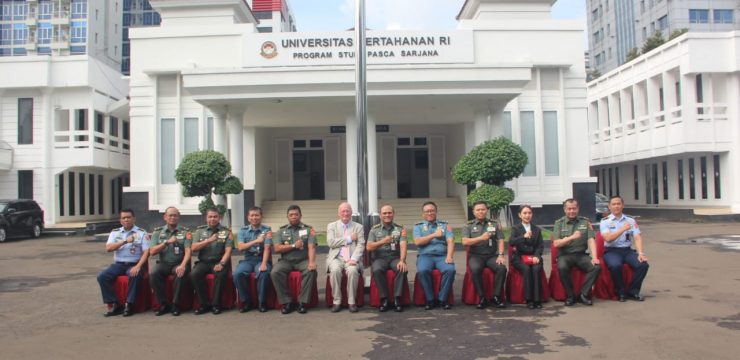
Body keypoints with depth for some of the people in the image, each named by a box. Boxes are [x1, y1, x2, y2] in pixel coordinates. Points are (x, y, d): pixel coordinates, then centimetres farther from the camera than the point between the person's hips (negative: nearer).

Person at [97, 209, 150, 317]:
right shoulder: (115, 232, 14)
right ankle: (114, 304, -12)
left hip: (134, 264, -3)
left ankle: (129, 305, -22)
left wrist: (138, 266, -21)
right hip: (118, 264, 4)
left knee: (135, 275, -35)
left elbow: (146, 252, -5)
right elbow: (108, 248, -1)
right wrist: (125, 241, -13)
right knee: (102, 276, -20)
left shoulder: (141, 233, 4)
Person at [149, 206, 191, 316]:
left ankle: (175, 305, -18)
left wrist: (183, 265, -25)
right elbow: (152, 251, 2)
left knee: (180, 273, -34)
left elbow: (188, 251, -8)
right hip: (164, 263, 2)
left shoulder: (185, 232, 5)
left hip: (179, 263, -2)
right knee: (153, 273, -29)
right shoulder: (158, 232, 11)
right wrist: (167, 242, -11)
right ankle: (163, 305, -15)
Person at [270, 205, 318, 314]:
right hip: (286, 261, 1)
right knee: (275, 272, -27)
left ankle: (302, 302, -21)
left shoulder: (308, 229, 8)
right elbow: (276, 249, 2)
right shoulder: (282, 230, 13)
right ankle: (286, 302, -16)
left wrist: (312, 262, -24)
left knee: (311, 271, -32)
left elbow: (311, 247, -6)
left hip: (303, 260, -1)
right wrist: (293, 245, -8)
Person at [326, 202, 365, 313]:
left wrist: (354, 259, -15)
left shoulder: (358, 227, 14)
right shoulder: (331, 226, 14)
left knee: (353, 271, -33)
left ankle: (352, 302, -19)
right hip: (336, 258, 0)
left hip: (352, 259, 0)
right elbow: (330, 242, -2)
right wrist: (349, 239, -5)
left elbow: (361, 245, 2)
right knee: (335, 270, -32)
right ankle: (337, 301, -19)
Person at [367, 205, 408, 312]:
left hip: (395, 257, 0)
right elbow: (369, 247, 3)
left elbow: (403, 246, -6)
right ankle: (384, 299, -23)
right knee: (377, 270, -33)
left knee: (403, 269, -32)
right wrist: (382, 241, -10)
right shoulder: (374, 230, 12)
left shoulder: (400, 229, 9)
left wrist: (402, 260, -22)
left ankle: (397, 299, -25)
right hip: (380, 258, 0)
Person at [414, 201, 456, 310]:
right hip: (425, 256, 0)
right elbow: (417, 242, -1)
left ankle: (442, 299, -15)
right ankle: (430, 299, -17)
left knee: (450, 270, -31)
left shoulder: (445, 225, 17)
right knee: (422, 270, -33)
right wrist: (434, 235, -2)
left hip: (442, 256, 1)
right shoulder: (418, 226, 17)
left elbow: (450, 241, 2)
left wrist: (449, 256, -15)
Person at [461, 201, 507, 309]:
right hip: (476, 256, -1)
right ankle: (482, 297, -19)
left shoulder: (494, 224, 13)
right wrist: (481, 238, -16)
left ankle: (496, 296, -15)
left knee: (502, 268, -28)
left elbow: (500, 241, 5)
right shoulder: (469, 226, 8)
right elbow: (465, 241, -5)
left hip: (492, 255, 2)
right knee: (475, 269, -33)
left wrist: (501, 255, -11)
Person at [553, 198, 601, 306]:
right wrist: (571, 237, -19)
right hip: (565, 255, -2)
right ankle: (570, 296, -14)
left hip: (581, 254, 2)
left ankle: (583, 294, -12)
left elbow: (591, 240, 0)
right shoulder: (559, 223, 6)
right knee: (562, 268, -33)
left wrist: (594, 257, -15)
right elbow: (556, 243, -4)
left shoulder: (585, 222, 10)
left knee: (596, 266, -25)